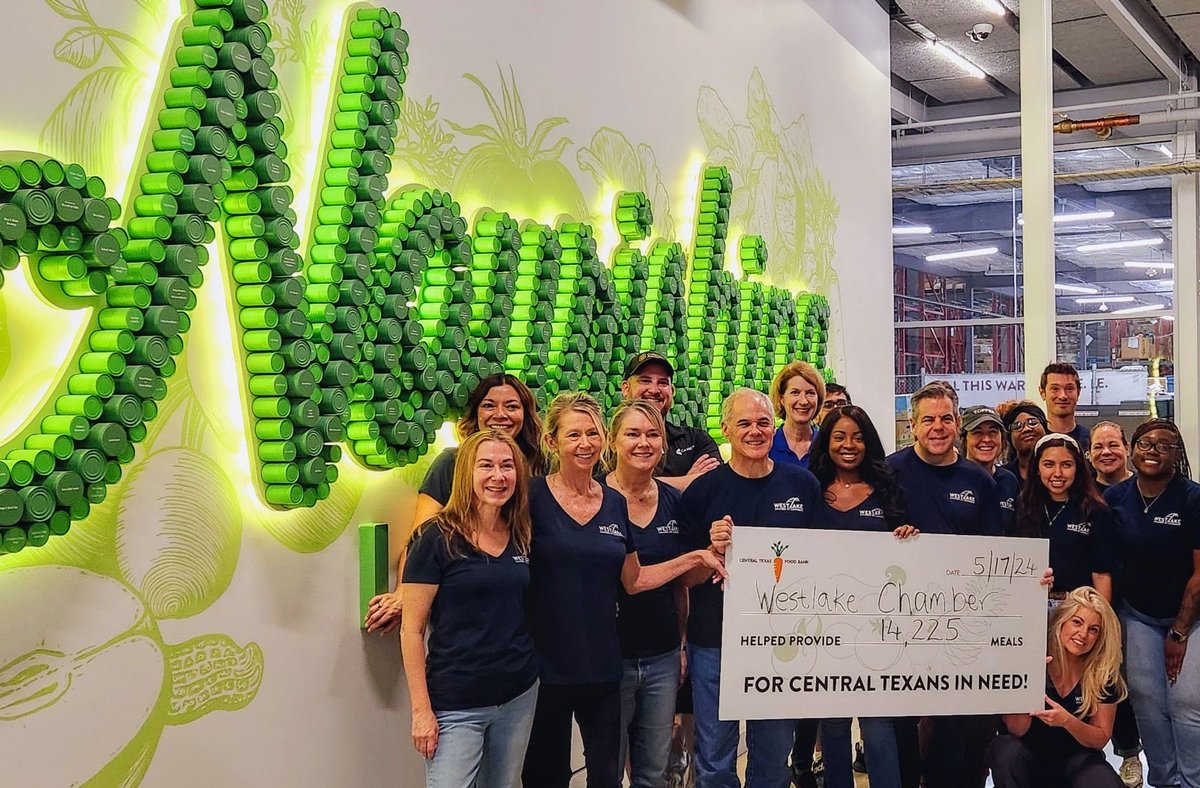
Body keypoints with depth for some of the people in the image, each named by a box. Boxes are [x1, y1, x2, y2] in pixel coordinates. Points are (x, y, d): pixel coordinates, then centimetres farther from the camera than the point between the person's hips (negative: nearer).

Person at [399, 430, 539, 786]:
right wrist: (421, 710, -13)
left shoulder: (522, 538, 5)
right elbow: (412, 630, -10)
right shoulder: (437, 539, -11)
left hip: (519, 695, 5)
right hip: (456, 705, -5)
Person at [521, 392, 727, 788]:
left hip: (602, 665, 4)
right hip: (544, 663, -4)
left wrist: (695, 558, 5)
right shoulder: (533, 497, -8)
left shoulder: (615, 503, 6)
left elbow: (633, 581, 12)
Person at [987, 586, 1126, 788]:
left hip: (1077, 757, 1)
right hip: (1030, 753, -1)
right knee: (1009, 752, -34)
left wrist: (1068, 721, -25)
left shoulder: (1104, 673, -10)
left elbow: (1101, 738, -4)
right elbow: (1016, 730, -17)